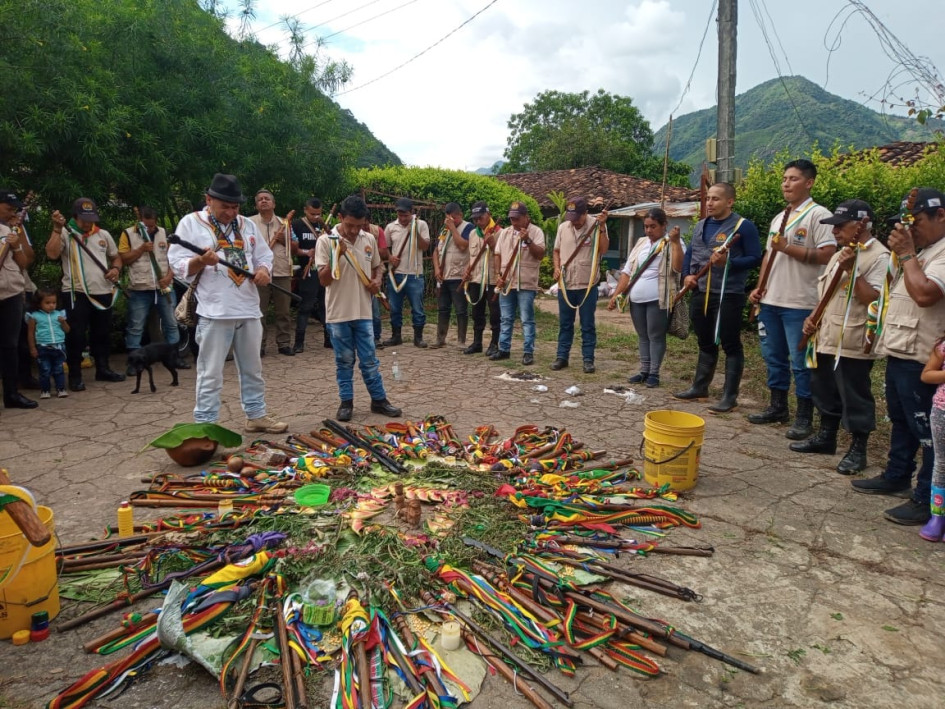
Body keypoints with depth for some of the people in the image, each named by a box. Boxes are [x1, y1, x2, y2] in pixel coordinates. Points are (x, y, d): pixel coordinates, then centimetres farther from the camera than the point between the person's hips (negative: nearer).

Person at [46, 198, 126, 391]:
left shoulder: (103, 235, 12)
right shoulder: (65, 235, -3)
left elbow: (116, 256, 22)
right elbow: (52, 254, -19)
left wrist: (116, 269, 0)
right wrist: (57, 229, -20)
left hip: (103, 292, 5)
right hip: (76, 293, -5)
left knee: (103, 334, 14)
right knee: (76, 336, -2)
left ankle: (102, 369, 27)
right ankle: (75, 376, 6)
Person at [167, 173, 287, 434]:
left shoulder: (247, 225, 14)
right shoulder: (191, 223, 0)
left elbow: (264, 255, 18)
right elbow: (178, 266, -5)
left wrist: (263, 270, -4)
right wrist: (201, 261, -23)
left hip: (249, 309, 5)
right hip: (215, 312, -5)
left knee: (253, 368, 15)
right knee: (211, 373, -1)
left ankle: (256, 415, 28)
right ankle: (205, 424, 8)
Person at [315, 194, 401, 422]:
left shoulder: (369, 240, 3)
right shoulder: (326, 241, -8)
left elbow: (378, 266, 20)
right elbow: (323, 280, -11)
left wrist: (377, 281, -1)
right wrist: (337, 255, -23)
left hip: (363, 312, 3)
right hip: (338, 313, -2)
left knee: (369, 360, 9)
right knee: (344, 361, 8)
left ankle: (379, 400, 20)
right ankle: (346, 402, 20)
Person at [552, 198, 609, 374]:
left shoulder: (596, 226, -6)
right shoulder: (562, 227, 5)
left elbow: (604, 249, -18)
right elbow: (556, 250, 15)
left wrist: (602, 226, -24)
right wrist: (557, 267, -1)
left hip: (587, 285, -3)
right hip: (565, 284, 4)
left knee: (588, 325, 4)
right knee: (565, 323, 12)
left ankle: (588, 359, 12)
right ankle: (562, 356, 22)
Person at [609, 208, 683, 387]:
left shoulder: (672, 244, -3)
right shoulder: (640, 243, 13)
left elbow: (678, 268, -20)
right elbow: (627, 271, 13)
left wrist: (675, 241, -24)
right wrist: (615, 294, 7)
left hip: (657, 300, -6)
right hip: (636, 300, 6)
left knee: (656, 336, 1)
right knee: (643, 336, 12)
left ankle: (654, 373, 9)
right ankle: (644, 371, 20)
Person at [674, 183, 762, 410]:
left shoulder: (744, 226, -8)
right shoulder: (700, 226, 14)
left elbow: (755, 258, -11)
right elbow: (690, 253, 21)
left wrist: (728, 262, -26)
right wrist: (687, 274, 4)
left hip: (728, 295, -7)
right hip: (700, 293, 7)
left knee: (731, 345, -1)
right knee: (705, 343, 17)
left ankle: (730, 396, 5)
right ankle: (699, 387, 28)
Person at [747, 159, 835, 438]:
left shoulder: (818, 214, -7)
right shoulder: (778, 218, 17)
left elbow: (828, 255, -16)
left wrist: (789, 248, -15)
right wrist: (760, 287, 9)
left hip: (800, 303, -8)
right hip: (771, 301, 8)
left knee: (801, 362, -2)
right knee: (773, 356, 14)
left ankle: (804, 418, 8)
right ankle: (778, 406, 27)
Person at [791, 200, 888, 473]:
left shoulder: (879, 256, -12)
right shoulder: (840, 255, 16)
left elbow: (874, 300, -21)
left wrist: (851, 270, -24)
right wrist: (813, 318, 8)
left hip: (853, 345, -9)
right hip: (826, 339, 9)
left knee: (855, 398, 1)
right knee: (825, 392, 18)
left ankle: (857, 450, 13)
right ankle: (826, 437, 33)